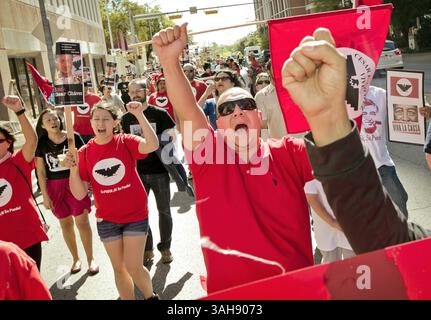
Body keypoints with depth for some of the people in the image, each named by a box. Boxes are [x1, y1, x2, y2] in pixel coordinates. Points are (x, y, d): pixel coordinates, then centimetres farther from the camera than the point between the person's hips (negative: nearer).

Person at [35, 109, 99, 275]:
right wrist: (45, 195, 0)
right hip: (54, 187, 2)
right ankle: (76, 258, 29)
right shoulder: (41, 144, -1)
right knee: (65, 223, 13)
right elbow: (41, 172, 1)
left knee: (82, 221, 0)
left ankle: (90, 259, 16)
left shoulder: (73, 137, -7)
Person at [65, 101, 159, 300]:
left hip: (135, 215, -3)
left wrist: (139, 115, -35)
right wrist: (73, 169, -20)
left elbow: (152, 145, -31)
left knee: (133, 268, -2)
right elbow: (79, 194, -5)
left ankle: (151, 296, 28)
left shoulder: (126, 142, -9)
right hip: (107, 220, 3)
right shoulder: (84, 152, -3)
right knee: (119, 269, 15)